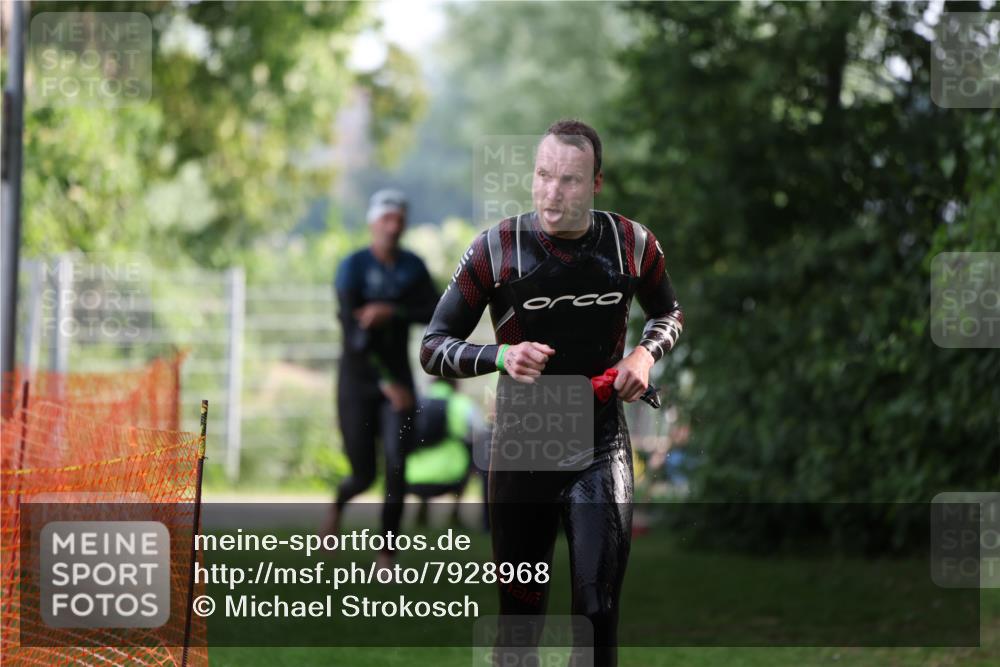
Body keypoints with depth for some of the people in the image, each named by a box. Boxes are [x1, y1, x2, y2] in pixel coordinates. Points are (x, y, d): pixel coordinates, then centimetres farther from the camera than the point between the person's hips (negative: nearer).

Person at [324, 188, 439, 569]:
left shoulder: (412, 267, 3)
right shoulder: (353, 267, -12)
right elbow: (352, 333, -19)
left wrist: (392, 312, -22)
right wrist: (385, 383, -25)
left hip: (398, 378, 3)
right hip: (358, 380, -3)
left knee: (397, 467, -11)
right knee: (364, 475, 2)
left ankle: (386, 557, -3)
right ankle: (338, 504, 39)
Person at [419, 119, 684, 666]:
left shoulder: (633, 245, -3)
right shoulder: (496, 249, -9)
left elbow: (668, 314, 19)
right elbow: (433, 349, -4)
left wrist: (646, 353, -3)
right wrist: (499, 357, -22)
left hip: (601, 451, 0)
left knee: (597, 612, -10)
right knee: (520, 610, 10)